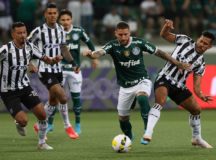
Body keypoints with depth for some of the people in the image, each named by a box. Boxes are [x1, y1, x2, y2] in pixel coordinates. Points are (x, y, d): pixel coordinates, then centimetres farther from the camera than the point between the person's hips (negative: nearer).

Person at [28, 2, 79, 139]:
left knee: (53, 101, 13)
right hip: (45, 70, -7)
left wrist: (73, 63, 5)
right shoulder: (39, 31, -13)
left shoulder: (61, 30, 5)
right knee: (63, 97, -17)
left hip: (58, 69, 7)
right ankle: (68, 127, -1)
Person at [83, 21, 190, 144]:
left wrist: (177, 63, -1)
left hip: (141, 81, -2)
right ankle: (128, 138, 39)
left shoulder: (138, 42, -12)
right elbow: (100, 53, -31)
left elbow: (158, 52, -2)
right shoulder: (113, 46, -12)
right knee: (122, 117, 8)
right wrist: (91, 54, -56)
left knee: (142, 98, -35)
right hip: (125, 86, 2)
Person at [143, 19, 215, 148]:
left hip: (179, 86, 5)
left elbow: (196, 84, 0)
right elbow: (164, 35, 2)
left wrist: (201, 95, -21)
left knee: (196, 109, 12)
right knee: (160, 102, -33)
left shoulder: (201, 63, 6)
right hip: (165, 79, -5)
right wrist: (167, 26, -22)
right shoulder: (185, 41, 0)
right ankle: (148, 132, -43)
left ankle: (197, 138, 37)